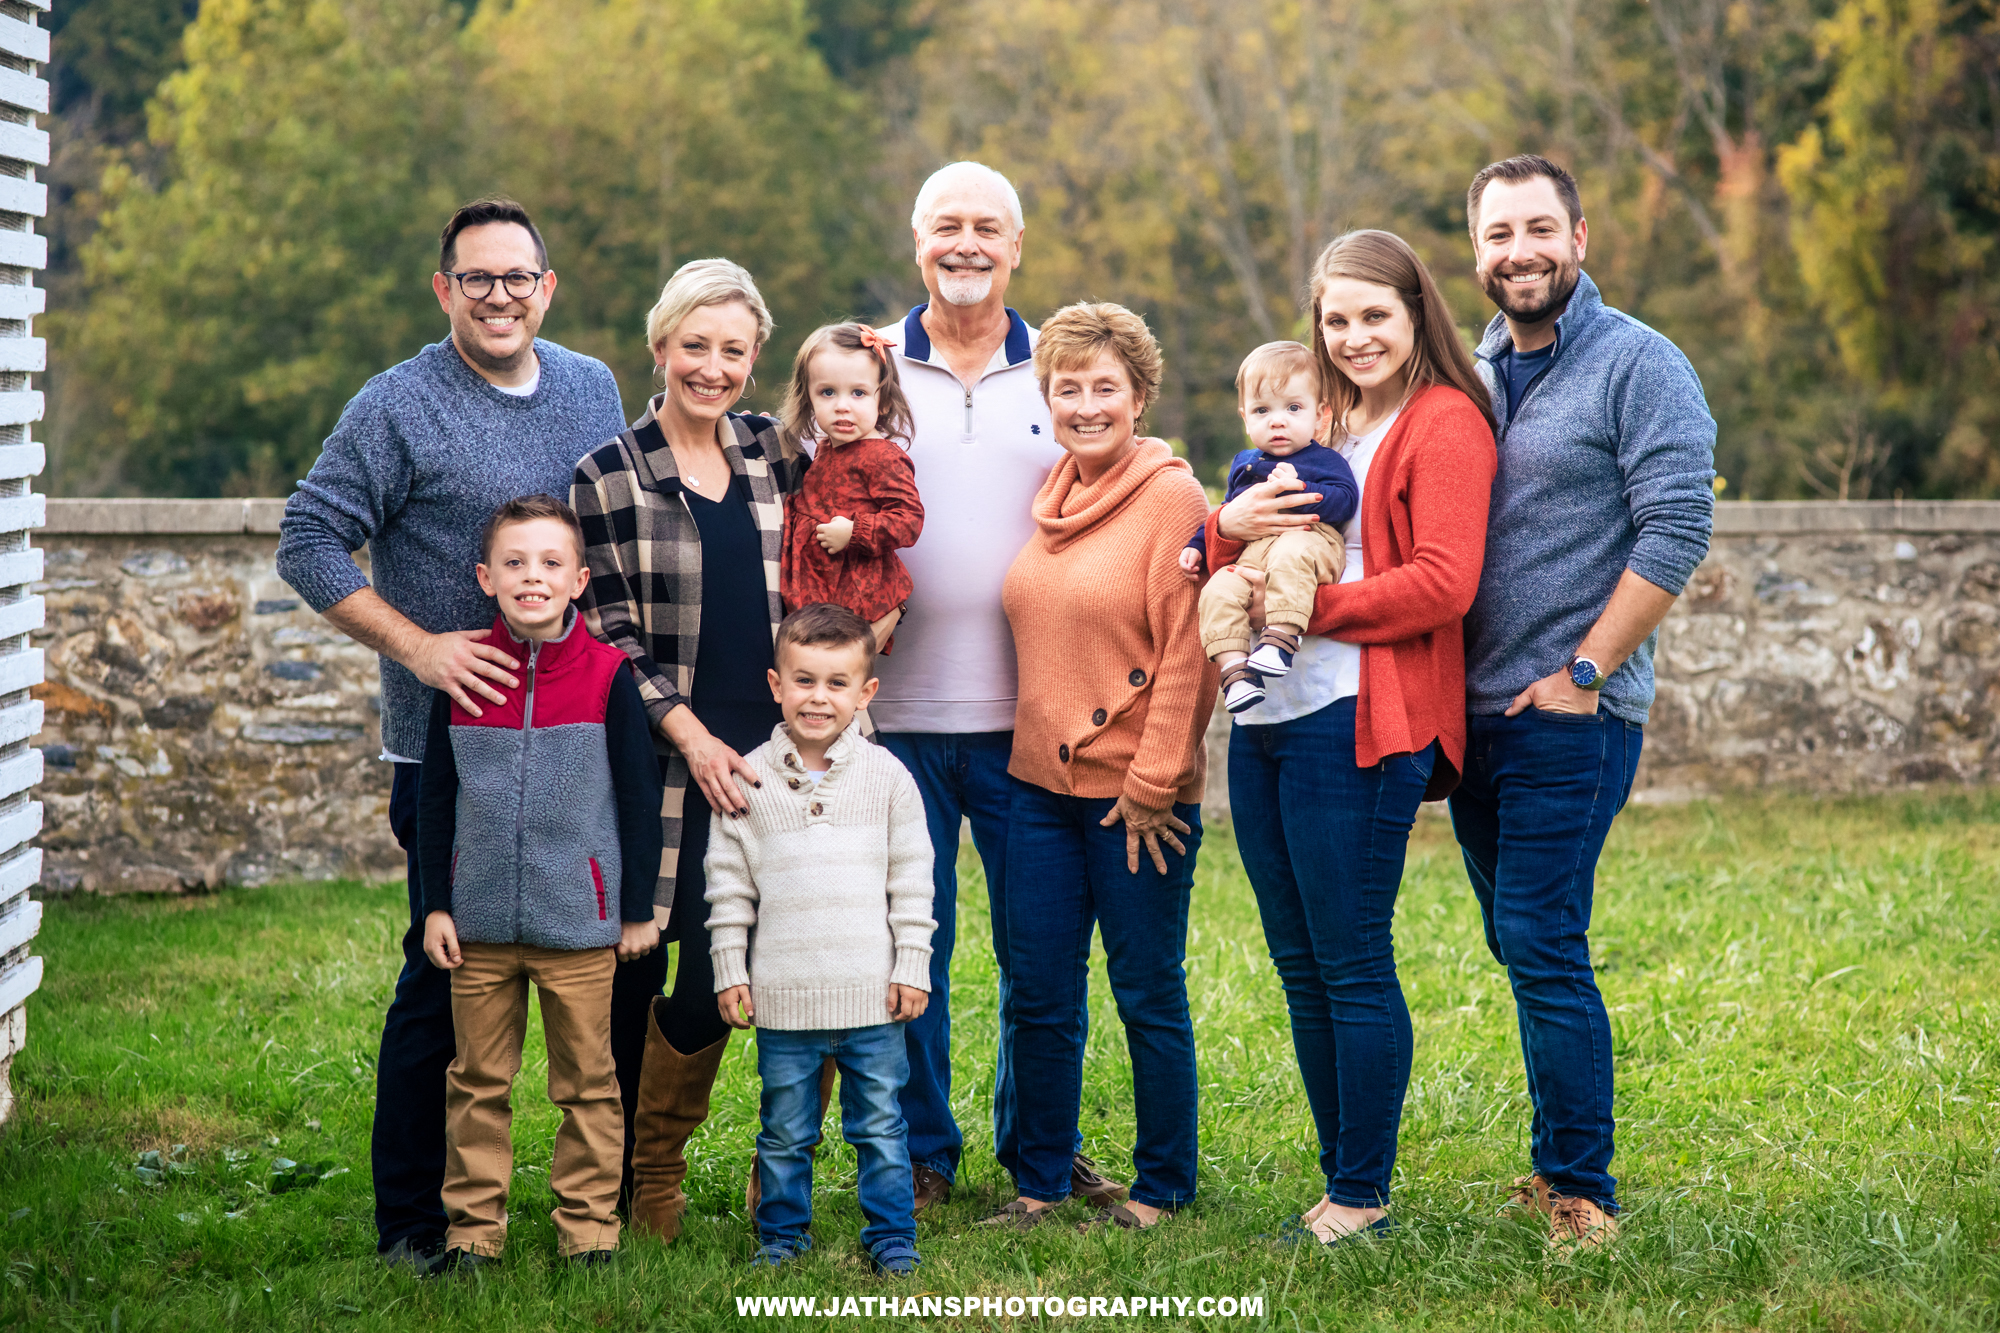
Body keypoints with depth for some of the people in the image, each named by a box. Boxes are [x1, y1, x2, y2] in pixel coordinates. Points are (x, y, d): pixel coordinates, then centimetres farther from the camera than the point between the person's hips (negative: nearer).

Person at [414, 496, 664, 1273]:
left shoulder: (607, 676, -6)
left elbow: (640, 795, 0)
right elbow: (435, 798, 7)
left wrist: (639, 908, 0)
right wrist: (435, 906, 4)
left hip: (579, 920, -2)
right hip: (480, 923, 2)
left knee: (587, 1083, 7)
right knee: (478, 1081, 10)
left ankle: (589, 1226, 16)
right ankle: (472, 1226, 18)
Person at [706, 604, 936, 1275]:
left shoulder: (887, 777, 0)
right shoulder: (749, 780, 1)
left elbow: (912, 881, 4)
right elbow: (728, 882, 6)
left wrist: (912, 968, 0)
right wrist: (730, 971, 2)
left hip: (871, 993, -1)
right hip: (783, 994, 1)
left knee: (880, 1124, 6)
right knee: (785, 1131, 10)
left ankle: (891, 1235, 18)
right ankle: (782, 1233, 25)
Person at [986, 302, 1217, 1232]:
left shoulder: (1172, 498, -9)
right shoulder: (1051, 498, 11)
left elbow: (1186, 657, -12)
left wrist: (1152, 785, -13)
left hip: (1136, 796, -6)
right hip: (1042, 782, 6)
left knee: (1148, 996, 4)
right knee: (1039, 996, 9)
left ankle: (1163, 1186, 16)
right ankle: (1040, 1182, 20)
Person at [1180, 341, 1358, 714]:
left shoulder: (1324, 460, 12)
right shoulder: (1244, 465, 31)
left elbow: (1344, 500, -5)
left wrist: (1298, 489, -17)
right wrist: (1197, 546, 26)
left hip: (1309, 539, -5)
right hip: (1250, 555, 5)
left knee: (1291, 554, -42)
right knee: (1218, 592, -25)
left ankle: (1280, 638, -47)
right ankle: (1234, 668, -32)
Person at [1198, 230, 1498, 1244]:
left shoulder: (1445, 424, -4)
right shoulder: (1317, 422, 20)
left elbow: (1442, 586, -14)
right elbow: (1234, 564, 17)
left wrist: (1307, 606, -14)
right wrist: (1228, 527, -6)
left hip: (1357, 724, -8)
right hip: (1266, 718, 8)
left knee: (1352, 966, -4)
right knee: (1300, 967, 11)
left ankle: (1363, 1197, 4)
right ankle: (1339, 1179, 21)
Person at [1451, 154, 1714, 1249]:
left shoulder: (1639, 366, -7)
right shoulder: (1471, 371, 13)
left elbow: (1676, 530, -15)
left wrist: (1582, 674, -15)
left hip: (1573, 715, -7)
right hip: (1474, 710, 7)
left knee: (1543, 948, -10)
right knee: (1521, 945, 12)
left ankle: (1581, 1191, -2)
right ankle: (1557, 1164, 22)